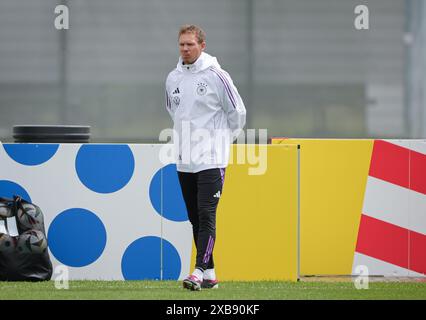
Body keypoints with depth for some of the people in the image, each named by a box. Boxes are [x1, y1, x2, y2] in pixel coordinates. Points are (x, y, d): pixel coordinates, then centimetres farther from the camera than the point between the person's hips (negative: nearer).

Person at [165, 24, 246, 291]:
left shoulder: (216, 76, -8)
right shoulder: (173, 79, 9)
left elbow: (237, 112, 0)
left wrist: (223, 139, 8)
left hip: (211, 160, -6)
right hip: (184, 160, 6)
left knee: (206, 215, -13)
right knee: (195, 218, 8)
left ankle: (200, 271, -19)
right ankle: (210, 274, 15)